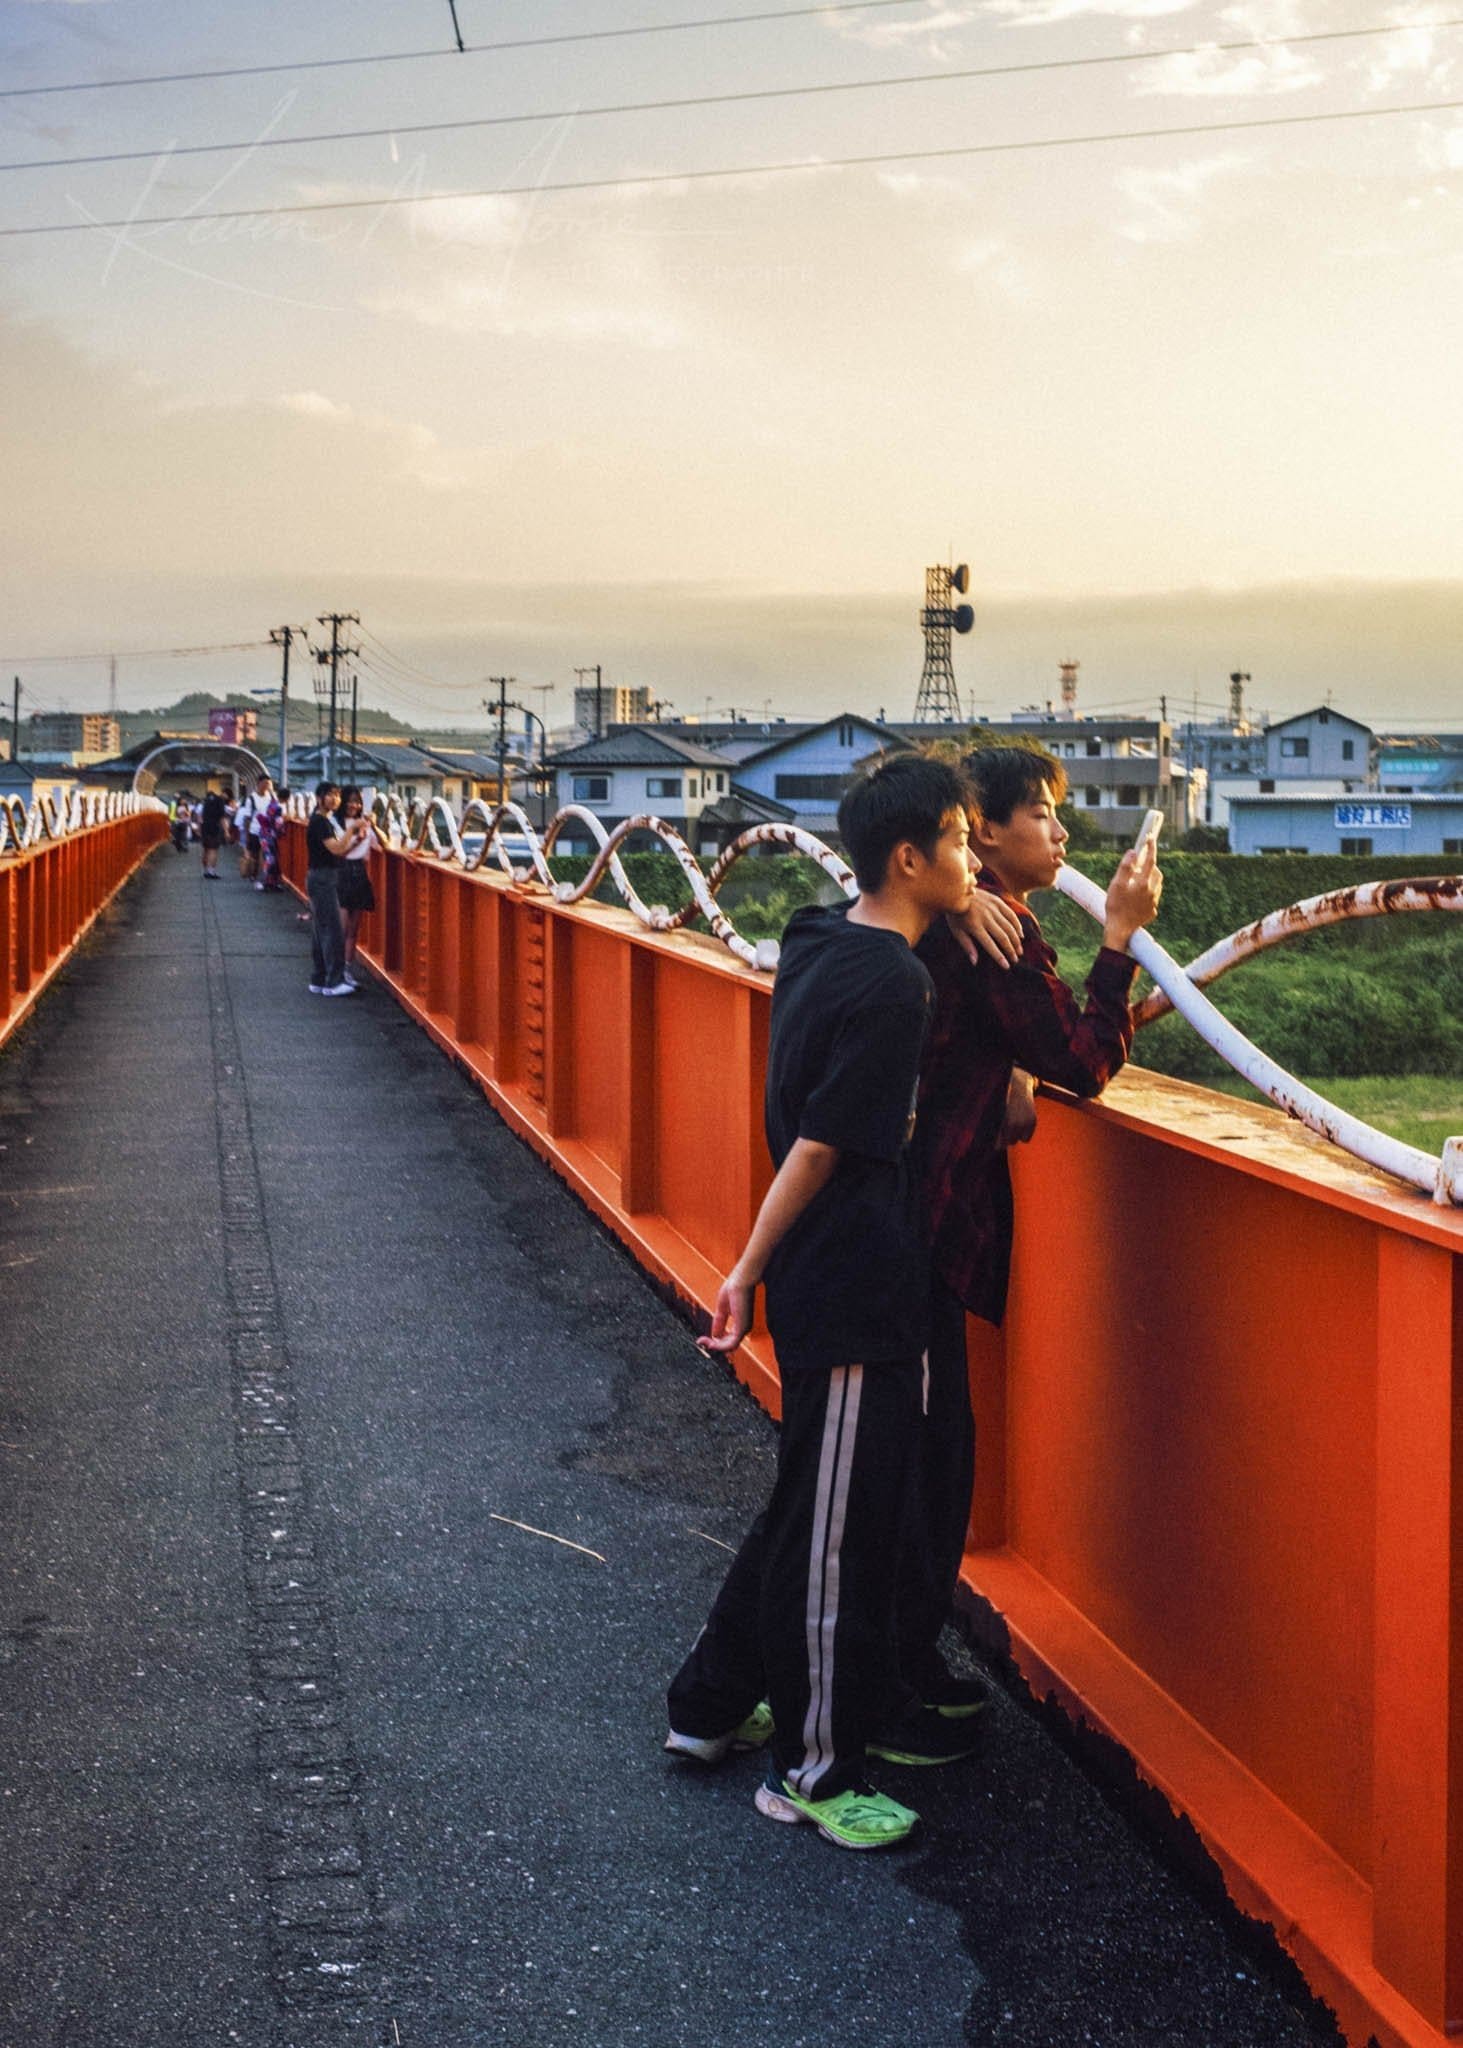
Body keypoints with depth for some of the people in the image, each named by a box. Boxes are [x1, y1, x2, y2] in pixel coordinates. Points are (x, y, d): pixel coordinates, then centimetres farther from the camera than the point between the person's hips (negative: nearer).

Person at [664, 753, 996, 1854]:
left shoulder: (822, 949, 8)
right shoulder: (893, 985, -20)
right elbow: (821, 1147, -18)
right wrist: (748, 1275, -11)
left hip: (834, 1285, 10)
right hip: (855, 1297, -10)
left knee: (812, 1508, 21)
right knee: (836, 1530, 2)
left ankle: (711, 1706, 34)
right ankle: (814, 1770, 16)